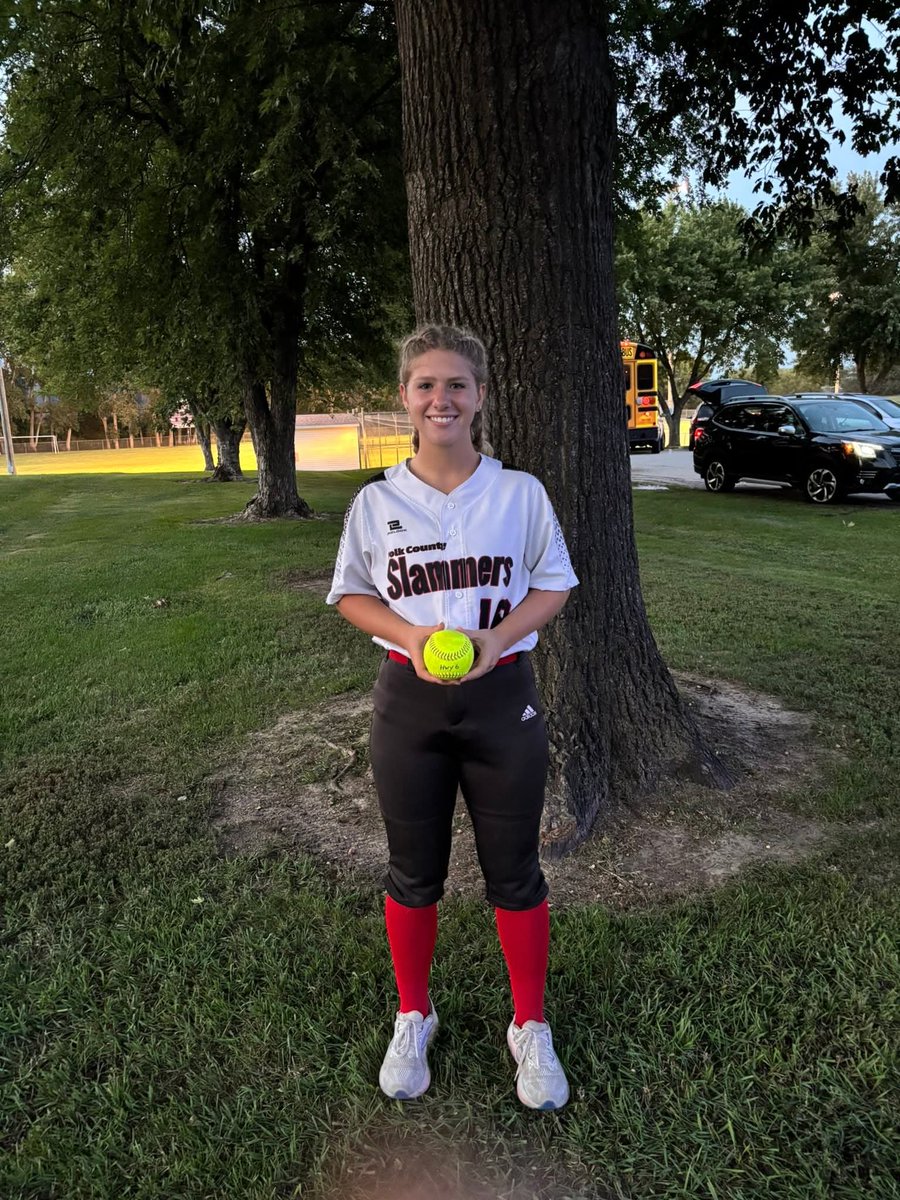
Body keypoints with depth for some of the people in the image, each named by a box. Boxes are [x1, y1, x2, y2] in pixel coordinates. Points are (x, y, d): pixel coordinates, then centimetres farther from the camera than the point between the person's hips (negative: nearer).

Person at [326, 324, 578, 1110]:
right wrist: (409, 634, -14)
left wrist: (498, 637, -15)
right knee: (414, 873, 15)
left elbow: (553, 585, 3)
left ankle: (531, 1029, 35)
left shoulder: (520, 493, -3)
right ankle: (413, 1017, 40)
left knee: (515, 872, 12)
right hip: (409, 700, 1)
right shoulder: (376, 501, -2)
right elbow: (351, 594, 6)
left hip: (502, 697, 0)